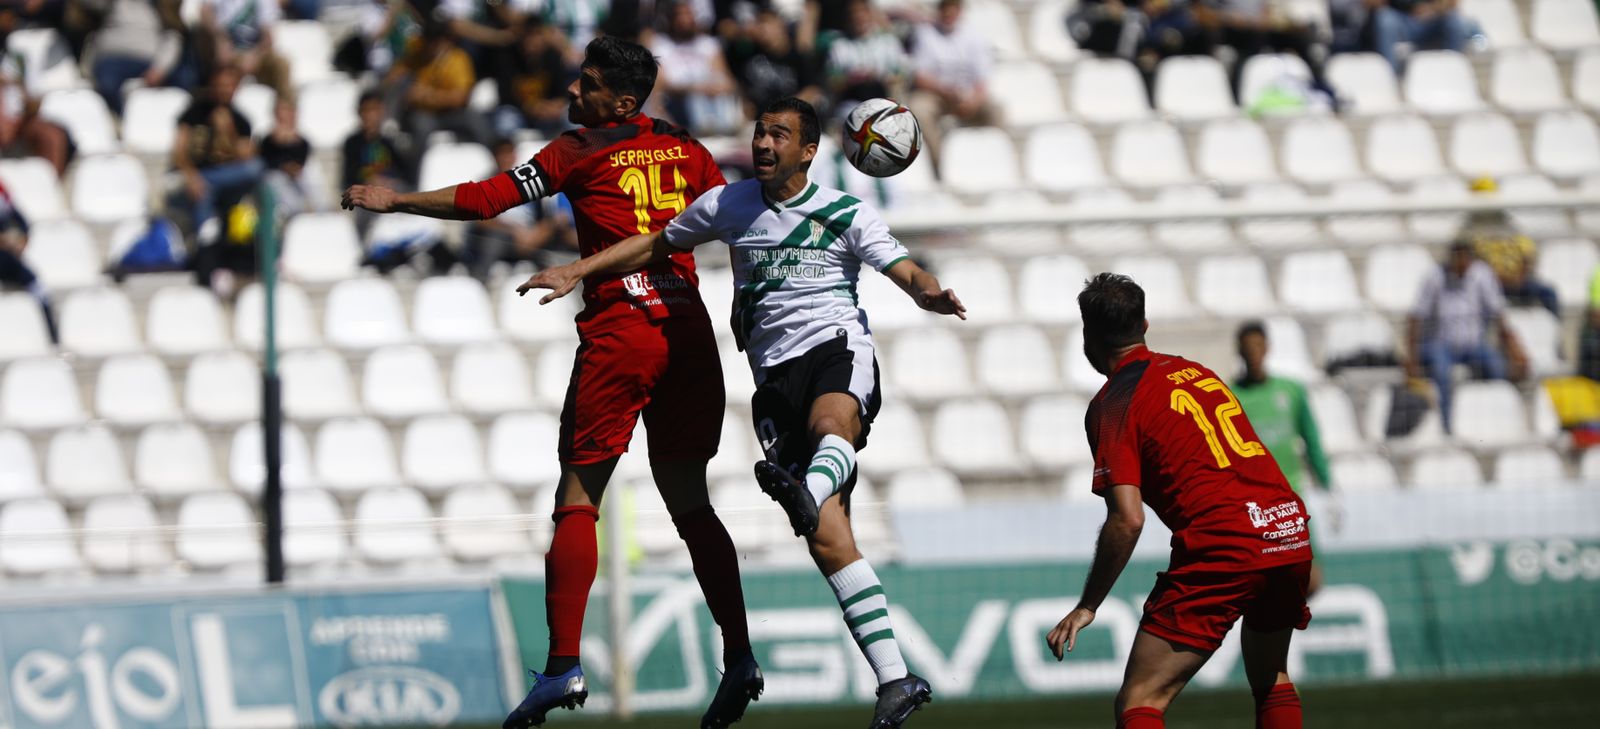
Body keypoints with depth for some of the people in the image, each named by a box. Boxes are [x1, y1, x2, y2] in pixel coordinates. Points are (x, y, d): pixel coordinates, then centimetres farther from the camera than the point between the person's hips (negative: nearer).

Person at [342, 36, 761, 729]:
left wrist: (397, 201, 7)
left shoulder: (578, 151, -2)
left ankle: (563, 665, -11)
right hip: (688, 330, 5)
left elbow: (486, 199, -3)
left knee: (577, 495, -2)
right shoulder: (684, 148, 12)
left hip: (618, 331, -5)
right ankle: (738, 657, 1)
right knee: (689, 500, 11)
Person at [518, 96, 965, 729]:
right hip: (775, 377, 1)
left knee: (831, 423, -41)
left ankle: (808, 491, -76)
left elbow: (908, 274, -3)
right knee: (828, 539, -13)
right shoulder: (728, 205, 13)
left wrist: (934, 295, -25)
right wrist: (578, 271, 20)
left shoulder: (846, 215, 4)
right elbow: (657, 244, 26)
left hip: (837, 349, -1)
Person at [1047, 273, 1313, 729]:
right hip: (1291, 532, 7)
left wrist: (1087, 607, -4)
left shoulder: (1113, 403, 0)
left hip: (1222, 546, -7)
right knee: (1271, 680, 29)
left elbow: (1127, 519, -10)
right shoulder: (1195, 371, 21)